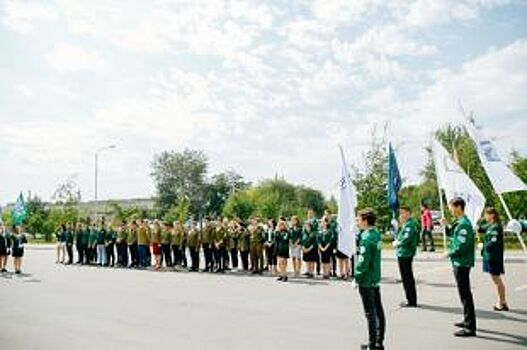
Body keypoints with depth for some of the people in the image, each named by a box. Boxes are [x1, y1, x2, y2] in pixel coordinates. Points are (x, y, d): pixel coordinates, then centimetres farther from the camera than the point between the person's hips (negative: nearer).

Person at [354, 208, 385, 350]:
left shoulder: (366, 238, -22)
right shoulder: (377, 233, 5)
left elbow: (363, 262, -21)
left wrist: (356, 279, -12)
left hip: (366, 281, -9)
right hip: (376, 279, 9)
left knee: (370, 313, 2)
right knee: (379, 311, 14)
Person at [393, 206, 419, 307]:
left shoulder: (410, 224, -15)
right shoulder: (405, 224, 16)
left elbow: (407, 238, -25)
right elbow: (398, 236, 18)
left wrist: (397, 243, -12)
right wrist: (399, 226, 5)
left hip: (405, 254, -10)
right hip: (403, 254, 10)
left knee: (407, 278, -3)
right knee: (407, 278, 16)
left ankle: (411, 301, 4)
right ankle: (411, 300, 25)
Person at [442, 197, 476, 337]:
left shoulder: (464, 224, -20)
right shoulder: (458, 222, 10)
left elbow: (461, 246, -25)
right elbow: (451, 235, 21)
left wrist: (449, 253, -11)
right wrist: (446, 226, 6)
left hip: (462, 263, -10)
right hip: (459, 262, 10)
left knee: (465, 295, -5)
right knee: (464, 293, 20)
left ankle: (470, 328, 1)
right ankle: (467, 320, 33)